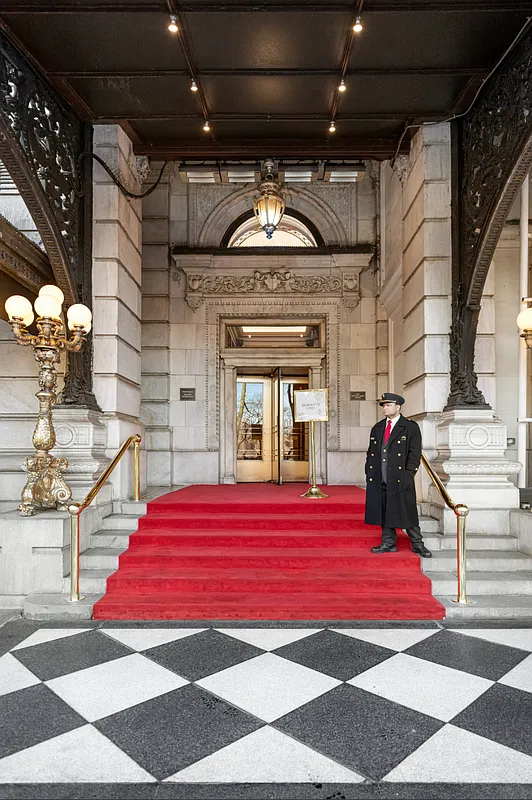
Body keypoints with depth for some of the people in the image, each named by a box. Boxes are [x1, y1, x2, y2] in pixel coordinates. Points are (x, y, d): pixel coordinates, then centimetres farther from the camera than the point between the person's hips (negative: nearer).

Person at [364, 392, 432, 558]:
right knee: (384, 512, 10)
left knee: (407, 512, 1)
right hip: (379, 480, 5)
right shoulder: (377, 428, 15)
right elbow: (371, 452, 17)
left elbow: (415, 452, -5)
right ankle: (389, 543, 21)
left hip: (400, 480, -5)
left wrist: (408, 474, -11)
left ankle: (417, 545, 14)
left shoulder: (411, 427, -1)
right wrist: (369, 472, 8)